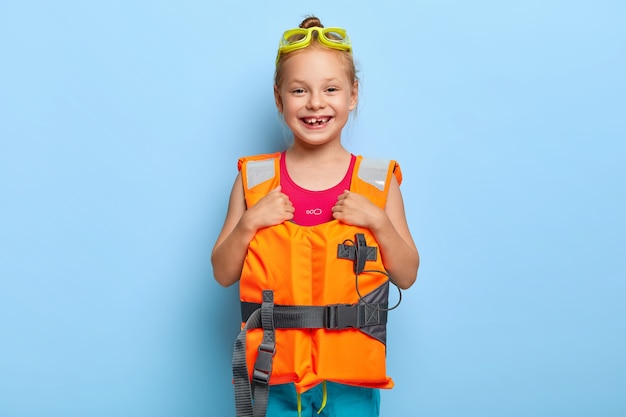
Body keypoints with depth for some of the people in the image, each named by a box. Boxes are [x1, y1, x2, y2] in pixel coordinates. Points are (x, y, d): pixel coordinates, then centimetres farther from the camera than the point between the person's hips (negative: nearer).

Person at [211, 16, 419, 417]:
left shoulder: (378, 180, -1)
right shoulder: (255, 178, 1)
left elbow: (407, 276, 1)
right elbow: (223, 273, 3)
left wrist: (378, 221, -13)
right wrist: (249, 222, -12)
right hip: (274, 372, 0)